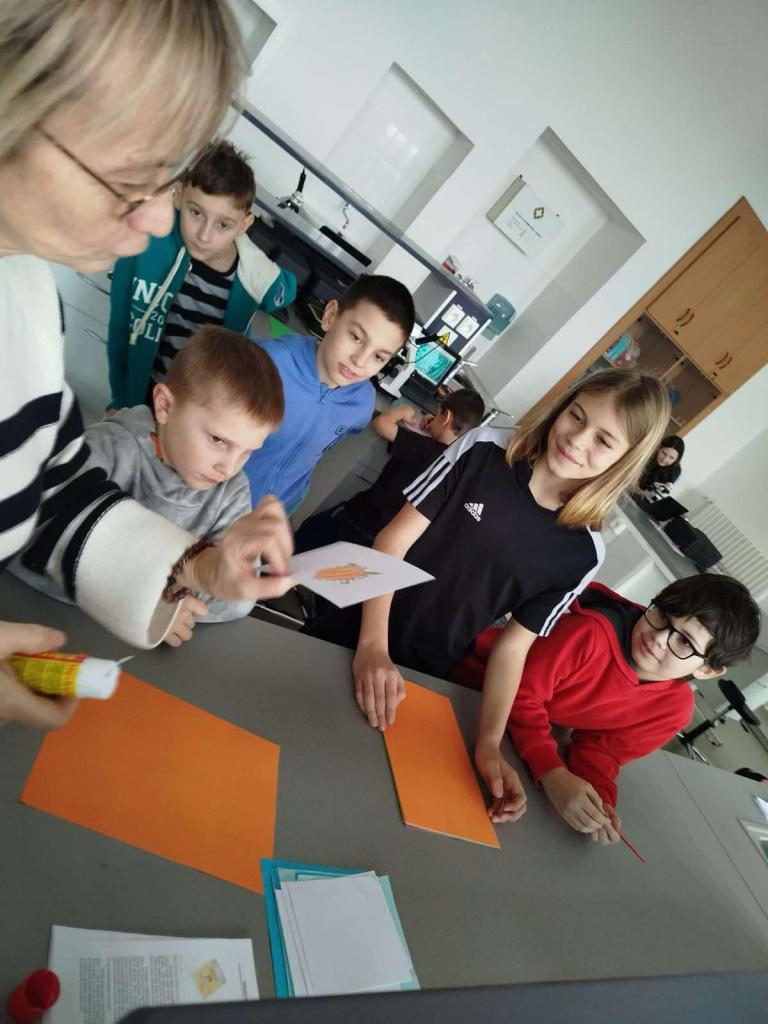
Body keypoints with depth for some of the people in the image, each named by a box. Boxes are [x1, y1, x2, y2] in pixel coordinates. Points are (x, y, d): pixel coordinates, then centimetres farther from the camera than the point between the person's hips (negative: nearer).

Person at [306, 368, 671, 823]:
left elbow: (513, 645, -6)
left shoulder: (583, 552, -11)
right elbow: (392, 542, -15)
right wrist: (372, 644, -24)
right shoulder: (484, 450, -14)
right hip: (352, 634, 0)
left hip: (421, 679, 0)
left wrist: (489, 743, -17)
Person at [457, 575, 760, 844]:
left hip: (538, 729, 3)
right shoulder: (592, 631, -37)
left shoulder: (675, 707, -18)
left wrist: (598, 797, -32)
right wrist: (554, 775, -43)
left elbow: (601, 750, -12)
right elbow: (521, 694, -33)